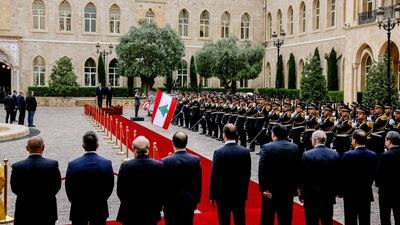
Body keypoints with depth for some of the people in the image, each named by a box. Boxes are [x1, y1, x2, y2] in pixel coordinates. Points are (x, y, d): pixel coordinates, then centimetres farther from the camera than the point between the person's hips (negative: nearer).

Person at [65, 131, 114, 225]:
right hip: (99, 210, 1)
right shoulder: (107, 164, -14)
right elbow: (110, 187, -4)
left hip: (79, 210, 0)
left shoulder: (73, 165, -15)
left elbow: (69, 189, -6)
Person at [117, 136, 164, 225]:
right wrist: (158, 207, 11)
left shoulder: (125, 166, -15)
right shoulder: (159, 165, -11)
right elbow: (162, 190, -4)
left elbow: (120, 191, -6)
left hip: (130, 214, -1)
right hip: (151, 213, 2)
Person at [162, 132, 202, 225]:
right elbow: (198, 183, -1)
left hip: (171, 202, -2)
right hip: (189, 201, 2)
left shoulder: (165, 161, -15)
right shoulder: (195, 160, -8)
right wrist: (196, 200, 11)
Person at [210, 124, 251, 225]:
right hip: (240, 194, 3)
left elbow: (214, 176, -12)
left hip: (223, 194, -3)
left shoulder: (219, 152, -16)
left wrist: (212, 196, -2)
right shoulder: (245, 151, -6)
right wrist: (245, 192, 13)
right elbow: (247, 175, 1)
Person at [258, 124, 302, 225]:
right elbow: (298, 169, 1)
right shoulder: (295, 148, -2)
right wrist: (295, 187, 9)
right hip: (288, 189, 3)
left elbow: (262, 170, -17)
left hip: (270, 190, -3)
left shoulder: (266, 148, -13)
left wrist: (263, 188, -13)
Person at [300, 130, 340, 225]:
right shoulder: (335, 154, -2)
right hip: (329, 196, 4)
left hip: (311, 196, -4)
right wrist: (334, 193, 14)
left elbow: (304, 177, -12)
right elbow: (337, 176, 3)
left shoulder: (307, 155, -14)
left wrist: (302, 194, 0)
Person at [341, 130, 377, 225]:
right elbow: (373, 174, 4)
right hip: (366, 194, 4)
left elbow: (343, 175, -12)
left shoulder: (348, 155, -17)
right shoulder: (373, 155, -3)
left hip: (351, 193, -4)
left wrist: (342, 191, 2)